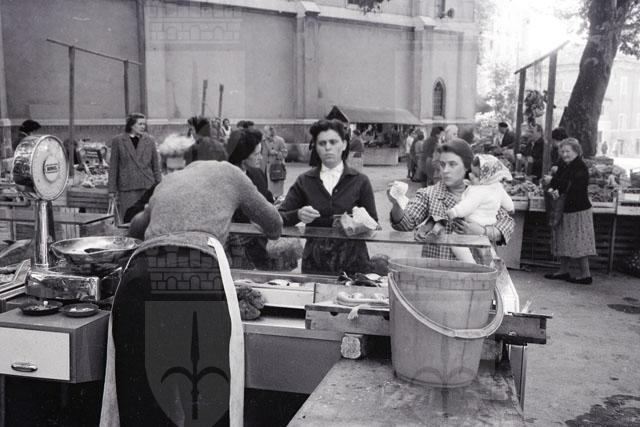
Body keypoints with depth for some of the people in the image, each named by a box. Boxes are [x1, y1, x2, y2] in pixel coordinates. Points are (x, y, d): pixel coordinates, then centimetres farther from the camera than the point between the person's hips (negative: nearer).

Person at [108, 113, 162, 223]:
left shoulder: (149, 140, 9)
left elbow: (156, 166, 10)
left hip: (147, 186, 1)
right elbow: (113, 167, 6)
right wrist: (112, 189, 2)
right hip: (126, 187, -1)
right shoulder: (118, 141, 5)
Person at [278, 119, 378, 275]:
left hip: (352, 262, -1)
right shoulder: (304, 181, 6)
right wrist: (298, 215, -18)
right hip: (314, 263, 1)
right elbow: (279, 217, 1)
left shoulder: (360, 181, 2)